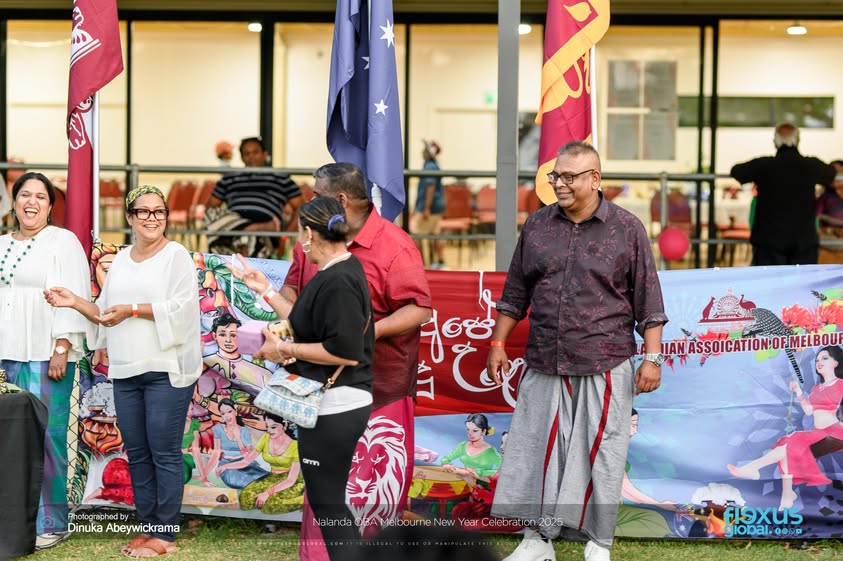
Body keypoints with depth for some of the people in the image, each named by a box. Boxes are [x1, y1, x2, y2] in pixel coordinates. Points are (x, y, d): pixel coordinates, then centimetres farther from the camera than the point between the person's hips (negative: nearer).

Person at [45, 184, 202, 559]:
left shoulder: (176, 255, -3)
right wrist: (76, 302, 2)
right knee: (136, 453, 9)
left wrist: (133, 310, -18)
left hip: (166, 370, -6)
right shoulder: (120, 261, 16)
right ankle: (148, 527, 17)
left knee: (164, 453, -4)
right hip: (125, 371, 6)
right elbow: (106, 315, 18)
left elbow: (180, 309, -14)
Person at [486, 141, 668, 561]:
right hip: (543, 368, 3)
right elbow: (515, 293, 15)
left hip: (604, 369, -3)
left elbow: (647, 301, 0)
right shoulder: (537, 226, 8)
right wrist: (498, 343, 11)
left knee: (600, 457, 2)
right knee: (536, 451, 6)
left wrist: (652, 357, -4)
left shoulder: (627, 229, 0)